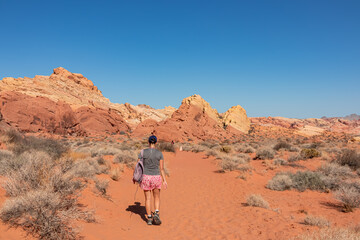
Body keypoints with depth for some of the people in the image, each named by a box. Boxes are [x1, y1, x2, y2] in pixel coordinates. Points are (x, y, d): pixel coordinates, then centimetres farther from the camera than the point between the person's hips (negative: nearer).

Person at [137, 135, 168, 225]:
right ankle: (156, 214, -2)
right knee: (157, 197, 17)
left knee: (148, 198, 11)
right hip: (156, 177, 0)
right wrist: (164, 180, 2)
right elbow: (161, 168, -4)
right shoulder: (159, 153, -5)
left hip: (146, 177, 0)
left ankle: (149, 219, 14)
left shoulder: (143, 152, -4)